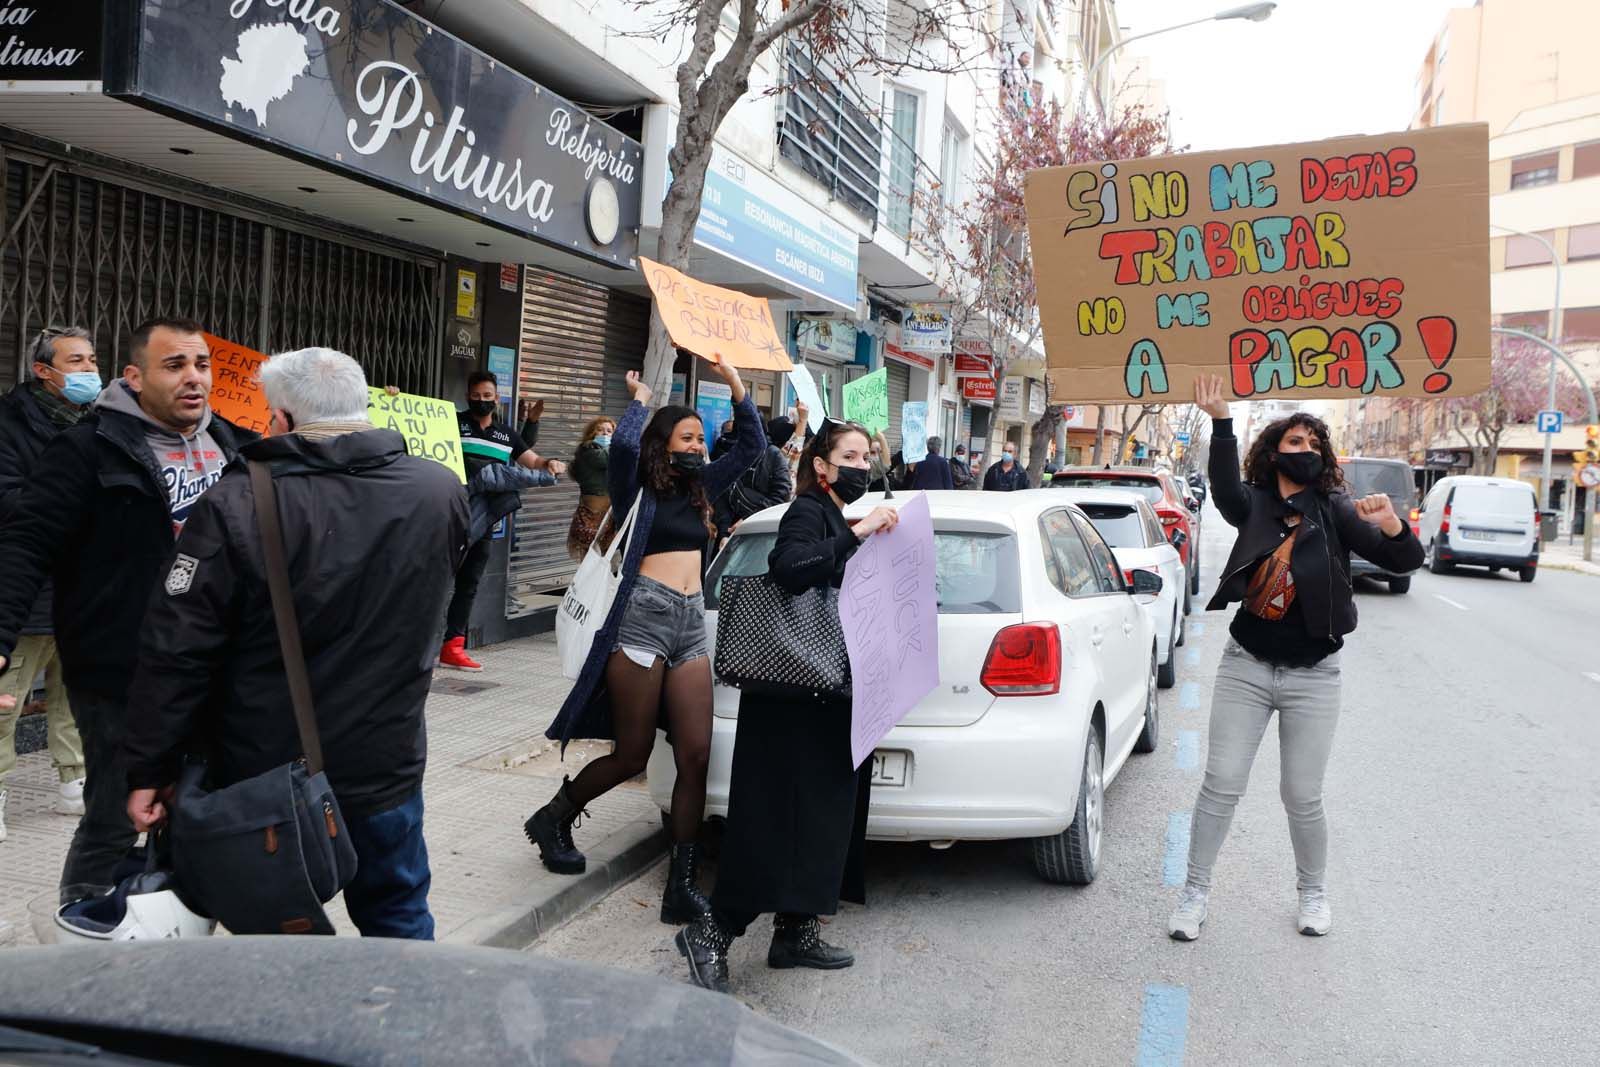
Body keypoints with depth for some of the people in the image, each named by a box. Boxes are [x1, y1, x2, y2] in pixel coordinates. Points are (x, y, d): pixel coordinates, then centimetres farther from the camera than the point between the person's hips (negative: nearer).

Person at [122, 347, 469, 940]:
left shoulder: (238, 507, -18)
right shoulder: (441, 492, -6)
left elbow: (175, 652, -16)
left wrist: (149, 770, -6)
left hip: (260, 778, -2)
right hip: (384, 769, 2)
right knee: (398, 919, 20)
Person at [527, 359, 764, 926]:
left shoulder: (700, 488, 20)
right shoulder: (639, 486, 4)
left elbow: (752, 445, 24)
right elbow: (624, 444, -18)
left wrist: (736, 385, 16)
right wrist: (640, 400, 1)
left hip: (691, 623, 6)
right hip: (643, 617, -6)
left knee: (695, 755, -5)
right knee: (632, 754, 0)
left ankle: (683, 885, -1)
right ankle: (552, 818, 28)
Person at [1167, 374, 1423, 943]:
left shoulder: (1335, 510, -1)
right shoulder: (1254, 505, 1)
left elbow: (1407, 560, -9)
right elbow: (1225, 487, -23)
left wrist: (1390, 524, -32)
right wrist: (1220, 419, -35)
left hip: (1312, 676, 0)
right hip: (1246, 666, 1)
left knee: (1303, 797, 6)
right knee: (1220, 785, 1)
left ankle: (1313, 891, 31)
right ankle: (1194, 892, 15)